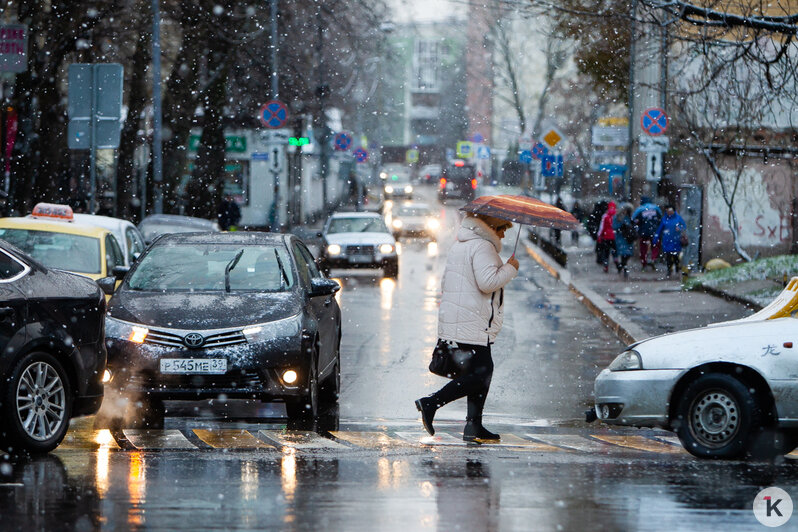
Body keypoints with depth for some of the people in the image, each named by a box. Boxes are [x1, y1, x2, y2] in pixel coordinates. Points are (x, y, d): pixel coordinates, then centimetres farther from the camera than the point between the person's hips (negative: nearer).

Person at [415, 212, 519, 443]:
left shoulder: (459, 245, 21)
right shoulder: (483, 247, -12)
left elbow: (445, 283, 28)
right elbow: (487, 281, -23)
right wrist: (510, 268, -9)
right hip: (473, 325, -11)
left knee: (481, 371, 12)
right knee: (480, 373, -10)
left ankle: (474, 426, 9)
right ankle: (431, 403, -14)